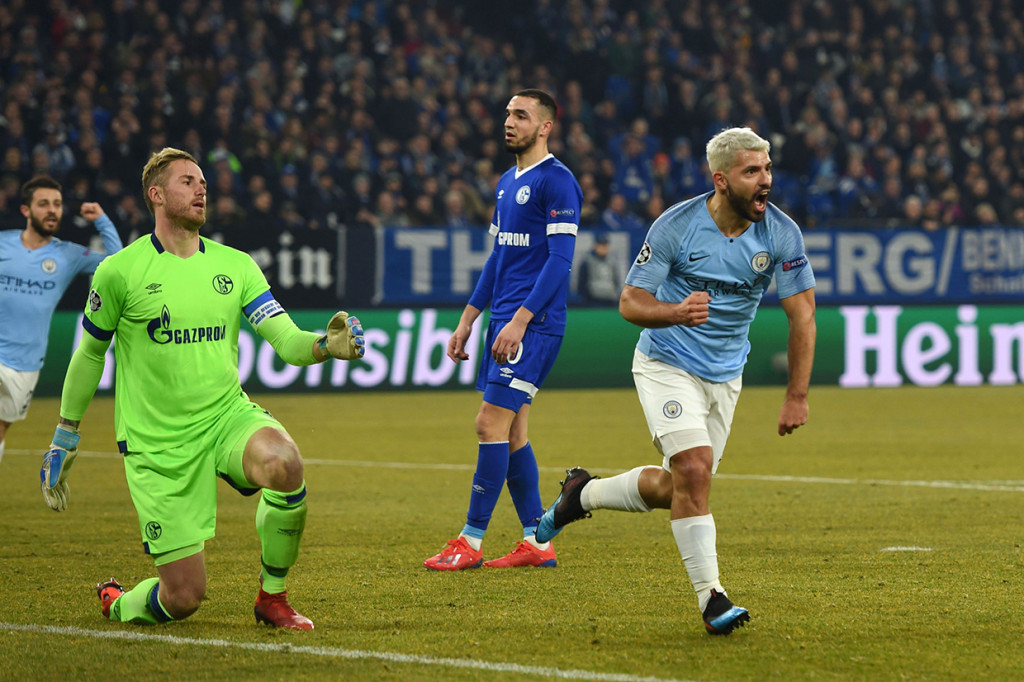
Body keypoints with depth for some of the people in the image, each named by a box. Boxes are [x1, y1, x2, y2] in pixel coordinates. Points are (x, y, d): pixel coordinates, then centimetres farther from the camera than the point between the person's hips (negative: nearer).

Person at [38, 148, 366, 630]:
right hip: (157, 444, -3)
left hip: (226, 415, 3)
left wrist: (328, 346, -25)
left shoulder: (235, 266, 5)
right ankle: (115, 603, 29)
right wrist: (65, 437, 13)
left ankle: (272, 595, -10)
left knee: (283, 463, -35)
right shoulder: (119, 272, -4)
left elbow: (288, 342, -3)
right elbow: (89, 354, 9)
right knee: (184, 598, -9)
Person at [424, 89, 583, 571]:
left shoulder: (556, 182, -10)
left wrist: (519, 321, -21)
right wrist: (466, 322, 21)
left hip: (533, 325, -9)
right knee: (512, 432, 7)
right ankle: (537, 543, 11)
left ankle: (471, 542, -8)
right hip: (505, 322, 9)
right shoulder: (507, 183, 18)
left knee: (491, 423, -11)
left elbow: (559, 259, -16)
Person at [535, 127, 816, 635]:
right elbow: (630, 302, -13)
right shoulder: (676, 226, -19)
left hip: (725, 375, 4)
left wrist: (797, 396, -9)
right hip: (666, 363, -4)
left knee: (674, 488, 8)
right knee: (694, 468, -23)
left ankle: (583, 494, 34)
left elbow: (802, 314, -5)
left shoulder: (782, 233, -12)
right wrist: (676, 312, -35)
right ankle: (711, 597, -17)